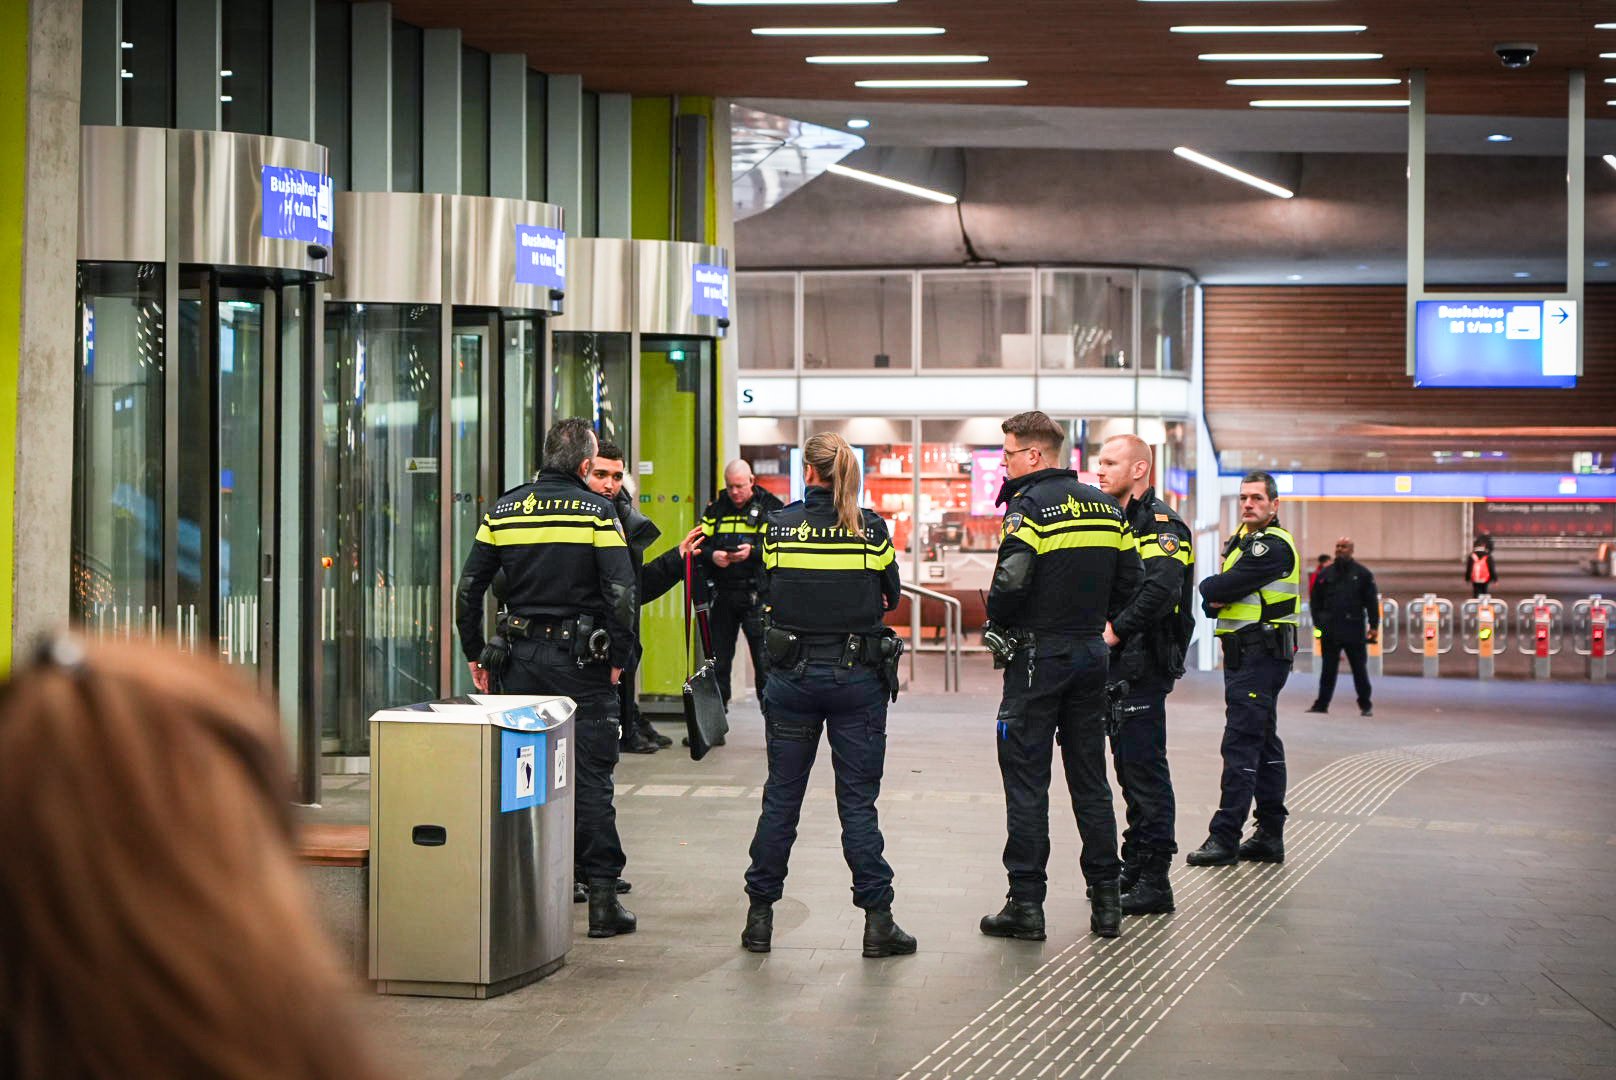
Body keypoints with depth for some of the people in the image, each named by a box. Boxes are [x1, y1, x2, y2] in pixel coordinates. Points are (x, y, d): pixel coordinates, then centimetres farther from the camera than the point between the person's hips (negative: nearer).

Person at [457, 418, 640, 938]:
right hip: (580, 661, -3)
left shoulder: (503, 511, 6)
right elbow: (622, 593, -14)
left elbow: (468, 589, 5)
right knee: (590, 778, 0)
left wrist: (474, 654, 13)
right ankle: (602, 898, 0)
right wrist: (619, 657, -4)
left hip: (520, 659, 3)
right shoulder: (597, 511, -6)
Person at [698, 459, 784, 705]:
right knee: (718, 659, 8)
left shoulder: (770, 507, 0)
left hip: (757, 595, -4)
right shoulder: (715, 509, 12)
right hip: (723, 595, 4)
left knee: (764, 658, -4)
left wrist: (753, 552, -24)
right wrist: (711, 555, -12)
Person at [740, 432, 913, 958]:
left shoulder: (779, 526, -4)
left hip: (792, 673, 1)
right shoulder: (871, 529, -6)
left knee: (781, 796, 10)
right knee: (858, 801, 4)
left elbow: (765, 597, 5)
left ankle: (760, 915, 14)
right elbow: (890, 597, 6)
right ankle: (877, 920, 1)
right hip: (859, 676, -1)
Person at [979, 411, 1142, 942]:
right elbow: (1130, 578, 10)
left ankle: (1026, 902, -1)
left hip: (1039, 655, -6)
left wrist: (997, 625, -5)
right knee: (1090, 779, 12)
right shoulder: (1105, 506, 9)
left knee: (1026, 779, -1)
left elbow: (1010, 582, -22)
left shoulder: (1031, 505, -12)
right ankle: (1106, 898, 12)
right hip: (1092, 654, 6)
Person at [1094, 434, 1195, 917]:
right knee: (1129, 766, 14)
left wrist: (1116, 632, -22)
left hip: (1145, 665, -10)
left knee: (1144, 768, -9)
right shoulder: (1118, 521, 18)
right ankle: (1134, 869, 21)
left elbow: (1161, 590, -26)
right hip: (1118, 665, 10)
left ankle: (1154, 881, -7)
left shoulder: (1160, 524, -12)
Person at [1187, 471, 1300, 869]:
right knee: (1264, 743, 12)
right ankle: (1270, 836, 16)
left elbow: (1219, 588, -19)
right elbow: (1211, 601, 12)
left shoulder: (1272, 546, -13)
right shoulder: (1242, 539, 18)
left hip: (1260, 653, -10)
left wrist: (1211, 589, 2)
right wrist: (1216, 601, -10)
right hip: (1244, 653, 10)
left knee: (1241, 743, -12)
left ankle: (1225, 837, -13)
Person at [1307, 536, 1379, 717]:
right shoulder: (1326, 574, 9)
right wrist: (1318, 623, 5)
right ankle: (1322, 703, 11)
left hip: (1354, 629, -2)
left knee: (1359, 668, 3)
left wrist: (1374, 626, -4)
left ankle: (1365, 705, 11)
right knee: (1328, 669, 6)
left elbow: (1372, 601, 2)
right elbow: (1315, 599, 12)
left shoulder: (1362, 573, 3)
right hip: (1330, 630, 2)